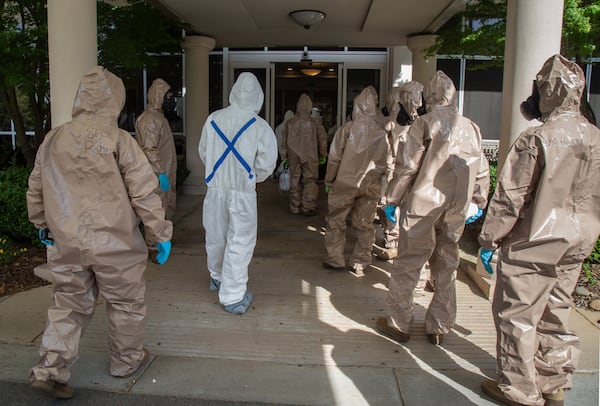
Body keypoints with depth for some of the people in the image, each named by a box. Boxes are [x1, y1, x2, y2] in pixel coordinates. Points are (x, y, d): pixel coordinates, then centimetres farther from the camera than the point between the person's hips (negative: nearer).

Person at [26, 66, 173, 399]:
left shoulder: (53, 139, 2)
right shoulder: (118, 141, -13)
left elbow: (35, 190, 12)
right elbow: (144, 193, -13)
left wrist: (42, 226, 27)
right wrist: (162, 234, -4)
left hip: (66, 243, 4)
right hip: (114, 243, -4)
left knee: (68, 305, 19)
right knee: (125, 303, 16)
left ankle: (50, 369, 17)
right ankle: (126, 361, 32)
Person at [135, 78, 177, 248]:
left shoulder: (159, 116, 17)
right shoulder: (149, 119, -17)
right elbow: (150, 150, -23)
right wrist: (161, 173, -24)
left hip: (165, 172, 10)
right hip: (157, 176, -10)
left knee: (168, 205, 18)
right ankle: (153, 242, 7)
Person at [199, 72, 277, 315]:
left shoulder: (213, 119, -3)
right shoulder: (260, 127, -13)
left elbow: (203, 152, 8)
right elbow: (266, 164, -9)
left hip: (215, 188, 4)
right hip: (243, 192, -4)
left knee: (216, 237, 20)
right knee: (240, 242, 5)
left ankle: (217, 277, 44)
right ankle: (233, 297, 10)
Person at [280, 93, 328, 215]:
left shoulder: (290, 123, 1)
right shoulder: (315, 122, -4)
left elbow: (285, 141, 6)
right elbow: (323, 139, 2)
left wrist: (284, 157, 15)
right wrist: (323, 155, 15)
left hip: (294, 156, 2)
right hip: (310, 157, -2)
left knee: (295, 181, 10)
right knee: (310, 181, 4)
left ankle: (295, 207, 15)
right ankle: (308, 208, 1)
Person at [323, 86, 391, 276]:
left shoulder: (347, 129, -12)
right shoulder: (382, 132, -5)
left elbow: (335, 157, -8)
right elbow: (386, 161, 2)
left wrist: (329, 179, 3)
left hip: (345, 182, -2)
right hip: (371, 186, 3)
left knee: (336, 221, 11)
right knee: (365, 224, 12)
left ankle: (335, 259, 15)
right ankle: (360, 263, 18)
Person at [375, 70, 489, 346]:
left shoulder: (424, 124, -7)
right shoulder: (471, 128, 7)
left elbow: (407, 167, -12)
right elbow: (481, 171, 11)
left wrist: (392, 199, -3)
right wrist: (478, 203, 22)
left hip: (423, 204, -5)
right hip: (457, 209, 5)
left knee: (407, 265, 6)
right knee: (446, 268, 14)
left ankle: (398, 324, 14)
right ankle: (439, 328, 24)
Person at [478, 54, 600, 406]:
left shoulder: (537, 139, -18)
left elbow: (510, 197, -17)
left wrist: (489, 239, -8)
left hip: (535, 242, -7)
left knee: (518, 314, 6)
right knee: (556, 312, 18)